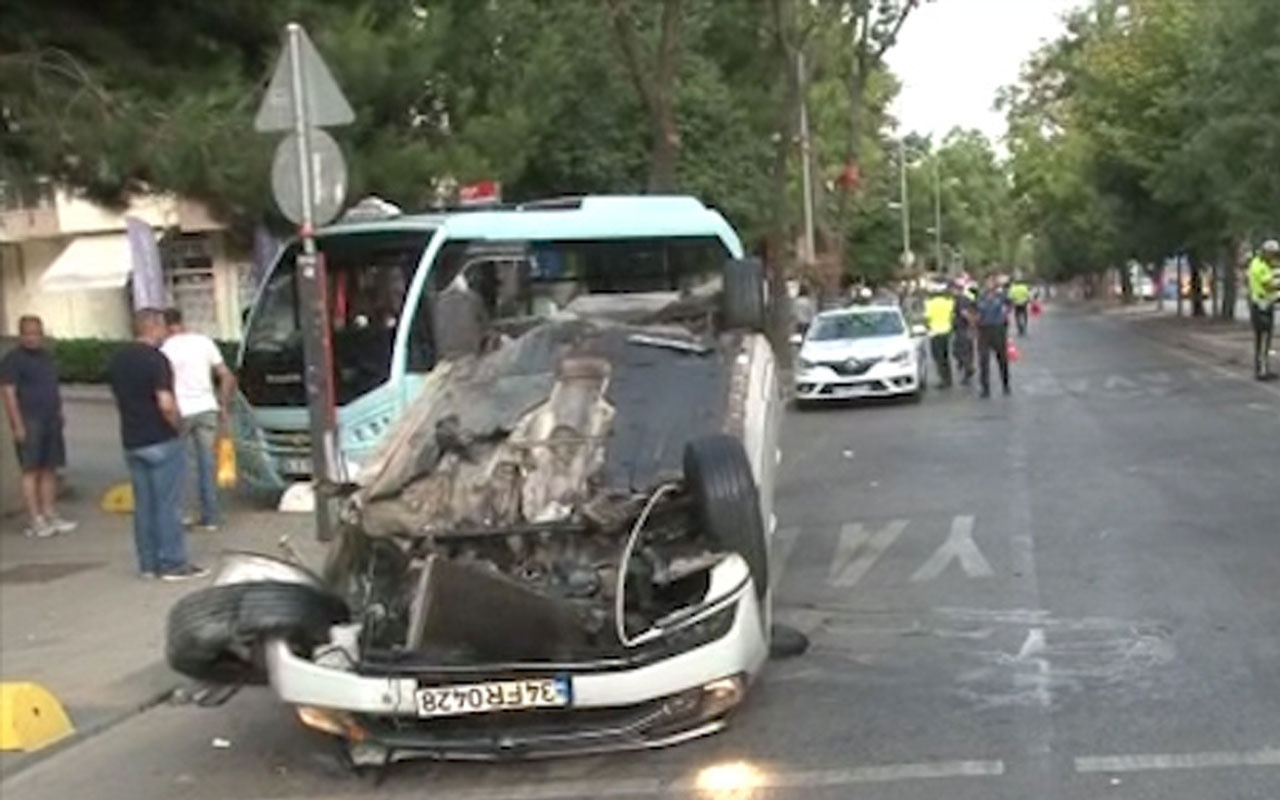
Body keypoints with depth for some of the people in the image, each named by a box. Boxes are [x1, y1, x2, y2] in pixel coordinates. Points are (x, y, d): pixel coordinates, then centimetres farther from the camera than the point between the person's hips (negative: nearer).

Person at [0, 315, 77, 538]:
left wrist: (59, 415, 16)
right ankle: (35, 521, -7)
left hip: (51, 422, 7)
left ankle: (49, 515, 12)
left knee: (50, 470, 7)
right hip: (29, 423, -7)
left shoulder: (46, 357, 17)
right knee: (31, 471, -6)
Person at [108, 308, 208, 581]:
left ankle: (148, 563, 16)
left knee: (143, 504, 12)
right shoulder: (155, 359, -16)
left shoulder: (117, 360, 9)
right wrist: (178, 424, -8)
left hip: (132, 442, 8)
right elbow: (166, 404, -23)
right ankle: (173, 563, 2)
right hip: (161, 441, -8)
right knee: (168, 504, -1)